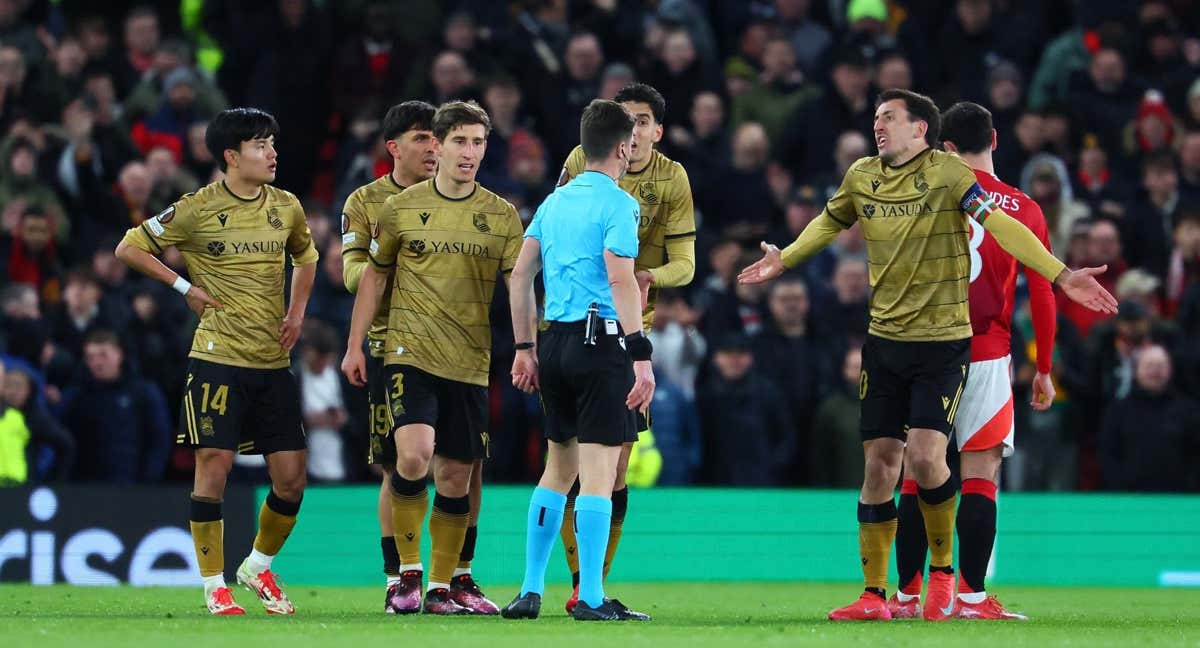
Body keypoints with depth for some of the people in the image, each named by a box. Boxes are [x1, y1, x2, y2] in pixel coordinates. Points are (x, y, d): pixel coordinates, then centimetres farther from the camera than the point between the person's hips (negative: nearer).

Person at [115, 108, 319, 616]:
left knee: (291, 476, 1)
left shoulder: (286, 208, 8)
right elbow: (129, 248, 2)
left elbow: (305, 257, 28)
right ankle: (214, 587, 3)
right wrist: (185, 289, -2)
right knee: (214, 464, -7)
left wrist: (297, 311, 12)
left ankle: (258, 568, 24)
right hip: (218, 358, -5)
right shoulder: (197, 210, -6)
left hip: (274, 362, 5)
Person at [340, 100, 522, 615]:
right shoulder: (401, 209, 2)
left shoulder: (502, 216, 5)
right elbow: (373, 276, 11)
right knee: (414, 453, -20)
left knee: (455, 475, 4)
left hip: (470, 361, 2)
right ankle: (409, 573, -6)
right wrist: (355, 346, 8)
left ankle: (442, 588, 15)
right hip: (410, 354, -2)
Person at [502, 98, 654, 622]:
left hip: (555, 341, 7)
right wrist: (641, 356, -19)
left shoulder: (555, 201, 14)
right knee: (598, 471, -5)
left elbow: (520, 276, 15)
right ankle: (590, 598, -6)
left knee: (558, 469, 16)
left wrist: (525, 349, 20)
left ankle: (531, 590, 16)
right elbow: (621, 281, -17)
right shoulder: (616, 204, -8)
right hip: (602, 342, -7)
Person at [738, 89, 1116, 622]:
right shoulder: (862, 177, 6)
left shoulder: (947, 172, -11)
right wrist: (784, 259, 32)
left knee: (924, 454, -17)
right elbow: (830, 221, 27)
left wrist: (1059, 275, -30)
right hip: (884, 339, 5)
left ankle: (942, 571, 5)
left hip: (942, 341, -5)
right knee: (879, 463, 4)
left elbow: (999, 223, -21)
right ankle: (873, 596, 11)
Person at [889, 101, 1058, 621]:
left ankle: (907, 594, 9)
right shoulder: (1025, 211, 1)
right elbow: (1043, 297, 3)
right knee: (980, 476, 0)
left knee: (917, 476, 7)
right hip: (987, 358, -1)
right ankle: (972, 596, -6)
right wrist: (1044, 371, 11)